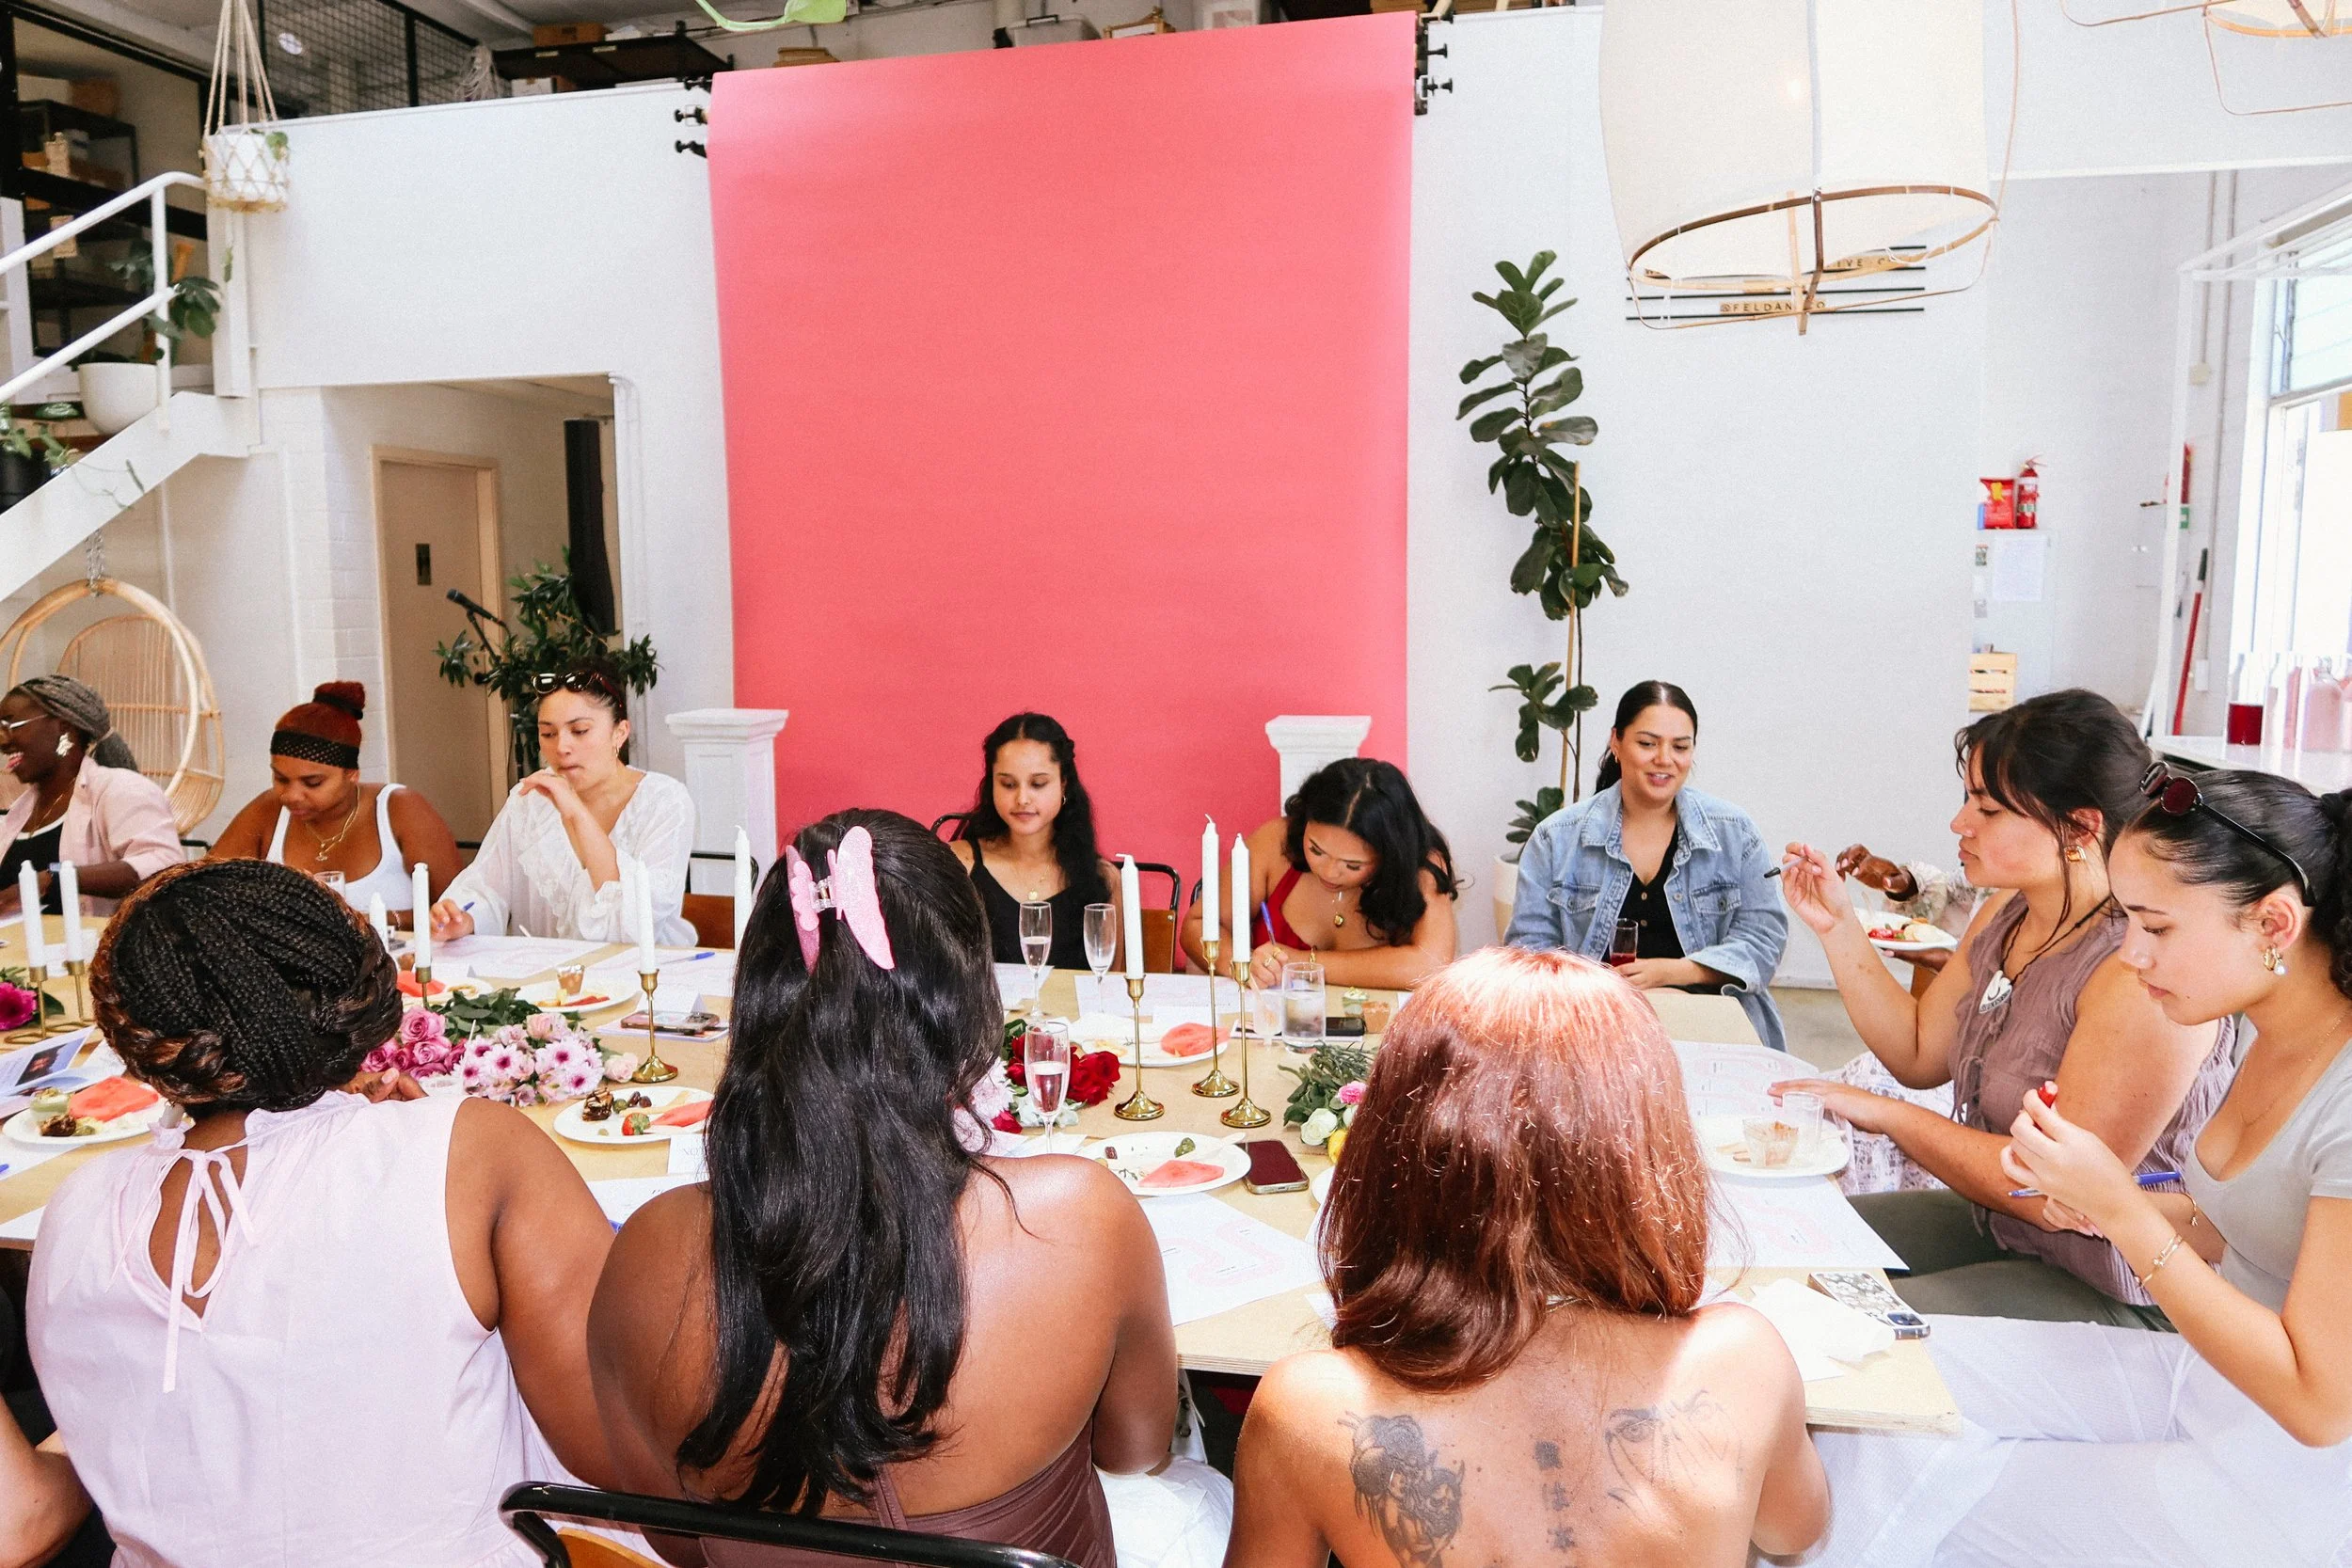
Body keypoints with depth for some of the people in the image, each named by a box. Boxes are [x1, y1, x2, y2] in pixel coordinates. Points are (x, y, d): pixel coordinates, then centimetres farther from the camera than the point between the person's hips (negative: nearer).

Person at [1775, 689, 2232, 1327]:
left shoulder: (2145, 972, -28)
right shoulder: (2004, 917, 0)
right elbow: (1918, 1052, 10)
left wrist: (1884, 1113, -18)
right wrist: (1837, 924, 0)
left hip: (2111, 1297, -8)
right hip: (1993, 1226, 8)